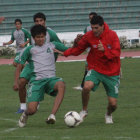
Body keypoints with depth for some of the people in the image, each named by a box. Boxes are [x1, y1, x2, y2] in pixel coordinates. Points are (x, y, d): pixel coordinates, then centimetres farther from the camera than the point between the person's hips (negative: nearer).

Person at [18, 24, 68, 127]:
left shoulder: (52, 46, 16)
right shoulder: (30, 50, 12)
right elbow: (20, 67, 15)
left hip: (51, 78, 1)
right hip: (36, 80, -1)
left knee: (61, 85, -37)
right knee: (32, 110, -18)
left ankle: (52, 115, -39)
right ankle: (25, 115, 22)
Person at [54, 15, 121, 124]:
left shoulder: (112, 35, -11)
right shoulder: (89, 36, -6)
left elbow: (117, 53, -15)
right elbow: (79, 49, 8)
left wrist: (104, 50, -31)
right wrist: (65, 53, -4)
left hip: (112, 73, 0)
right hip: (95, 69, 1)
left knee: (113, 104, -3)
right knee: (87, 87, -32)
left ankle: (108, 115, 36)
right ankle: (84, 111, -5)